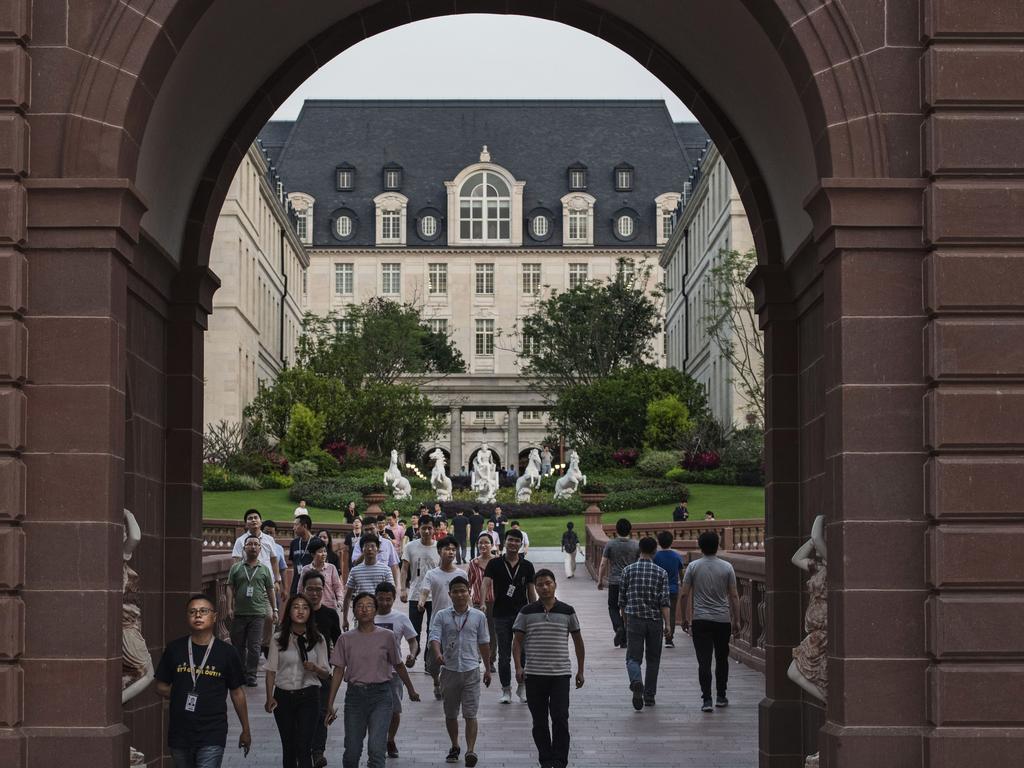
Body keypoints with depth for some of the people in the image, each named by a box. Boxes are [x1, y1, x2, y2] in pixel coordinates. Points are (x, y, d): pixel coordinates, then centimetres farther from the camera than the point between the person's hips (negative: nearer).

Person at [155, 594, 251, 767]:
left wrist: (245, 731, 11)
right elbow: (161, 686, 12)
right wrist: (183, 697, -5)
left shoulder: (226, 652, -1)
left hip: (212, 737, -3)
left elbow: (237, 693, 7)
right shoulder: (174, 649, 3)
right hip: (179, 733, 3)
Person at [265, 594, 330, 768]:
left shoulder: (318, 640, 2)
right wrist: (270, 698, -8)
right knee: (288, 747, 9)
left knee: (303, 747, -11)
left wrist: (315, 668, -17)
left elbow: (326, 674, 5)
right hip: (283, 695, 2)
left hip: (308, 696, -1)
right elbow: (271, 670, 3)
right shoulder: (278, 639, 2)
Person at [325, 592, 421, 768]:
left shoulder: (386, 636, 1)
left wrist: (411, 690, 23)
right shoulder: (346, 639, 4)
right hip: (355, 695, 2)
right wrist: (330, 704, 0)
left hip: (380, 694, -2)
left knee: (376, 749, -15)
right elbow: (338, 671, 4)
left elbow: (398, 666, 14)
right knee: (351, 752, 6)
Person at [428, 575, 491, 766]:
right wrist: (437, 654, -32)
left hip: (471, 670, -1)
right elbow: (434, 637, -12)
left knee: (470, 714, -8)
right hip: (449, 670, 1)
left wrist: (488, 669, 13)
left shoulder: (478, 616, 3)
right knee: (450, 713, 12)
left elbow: (484, 643, 10)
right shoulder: (441, 616, 0)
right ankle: (455, 747, 27)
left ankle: (471, 750, -13)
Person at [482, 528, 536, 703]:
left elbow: (531, 591, 11)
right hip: (502, 615, -1)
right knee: (504, 656, 4)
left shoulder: (527, 566, 6)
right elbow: (486, 584, -12)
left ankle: (522, 687, 13)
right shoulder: (495, 564, 0)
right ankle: (506, 690, 14)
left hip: (522, 614, 1)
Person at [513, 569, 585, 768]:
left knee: (560, 718, -8)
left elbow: (578, 641, 12)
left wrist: (580, 670, 12)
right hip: (534, 675, 1)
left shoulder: (567, 611, 3)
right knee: (539, 721, 7)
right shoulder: (527, 612, 3)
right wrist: (518, 667, -11)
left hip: (561, 673, -1)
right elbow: (517, 641, 4)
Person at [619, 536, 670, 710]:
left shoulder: (628, 570, 2)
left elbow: (622, 600, 7)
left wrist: (625, 621, 19)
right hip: (655, 620, 1)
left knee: (633, 657, -2)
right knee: (653, 659, 14)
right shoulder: (661, 573, -1)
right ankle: (649, 696, 19)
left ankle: (636, 682, -32)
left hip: (634, 619, -1)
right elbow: (664, 601, -9)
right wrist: (667, 624, -9)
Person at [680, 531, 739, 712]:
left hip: (700, 620, -1)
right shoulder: (727, 567, -2)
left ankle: (707, 699, -12)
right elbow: (734, 596, -2)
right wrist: (736, 619, 7)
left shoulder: (693, 567, -3)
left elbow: (684, 594, -2)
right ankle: (721, 697, 23)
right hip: (723, 620, 1)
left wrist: (686, 617, 10)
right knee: (722, 659, 16)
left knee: (704, 661, -3)